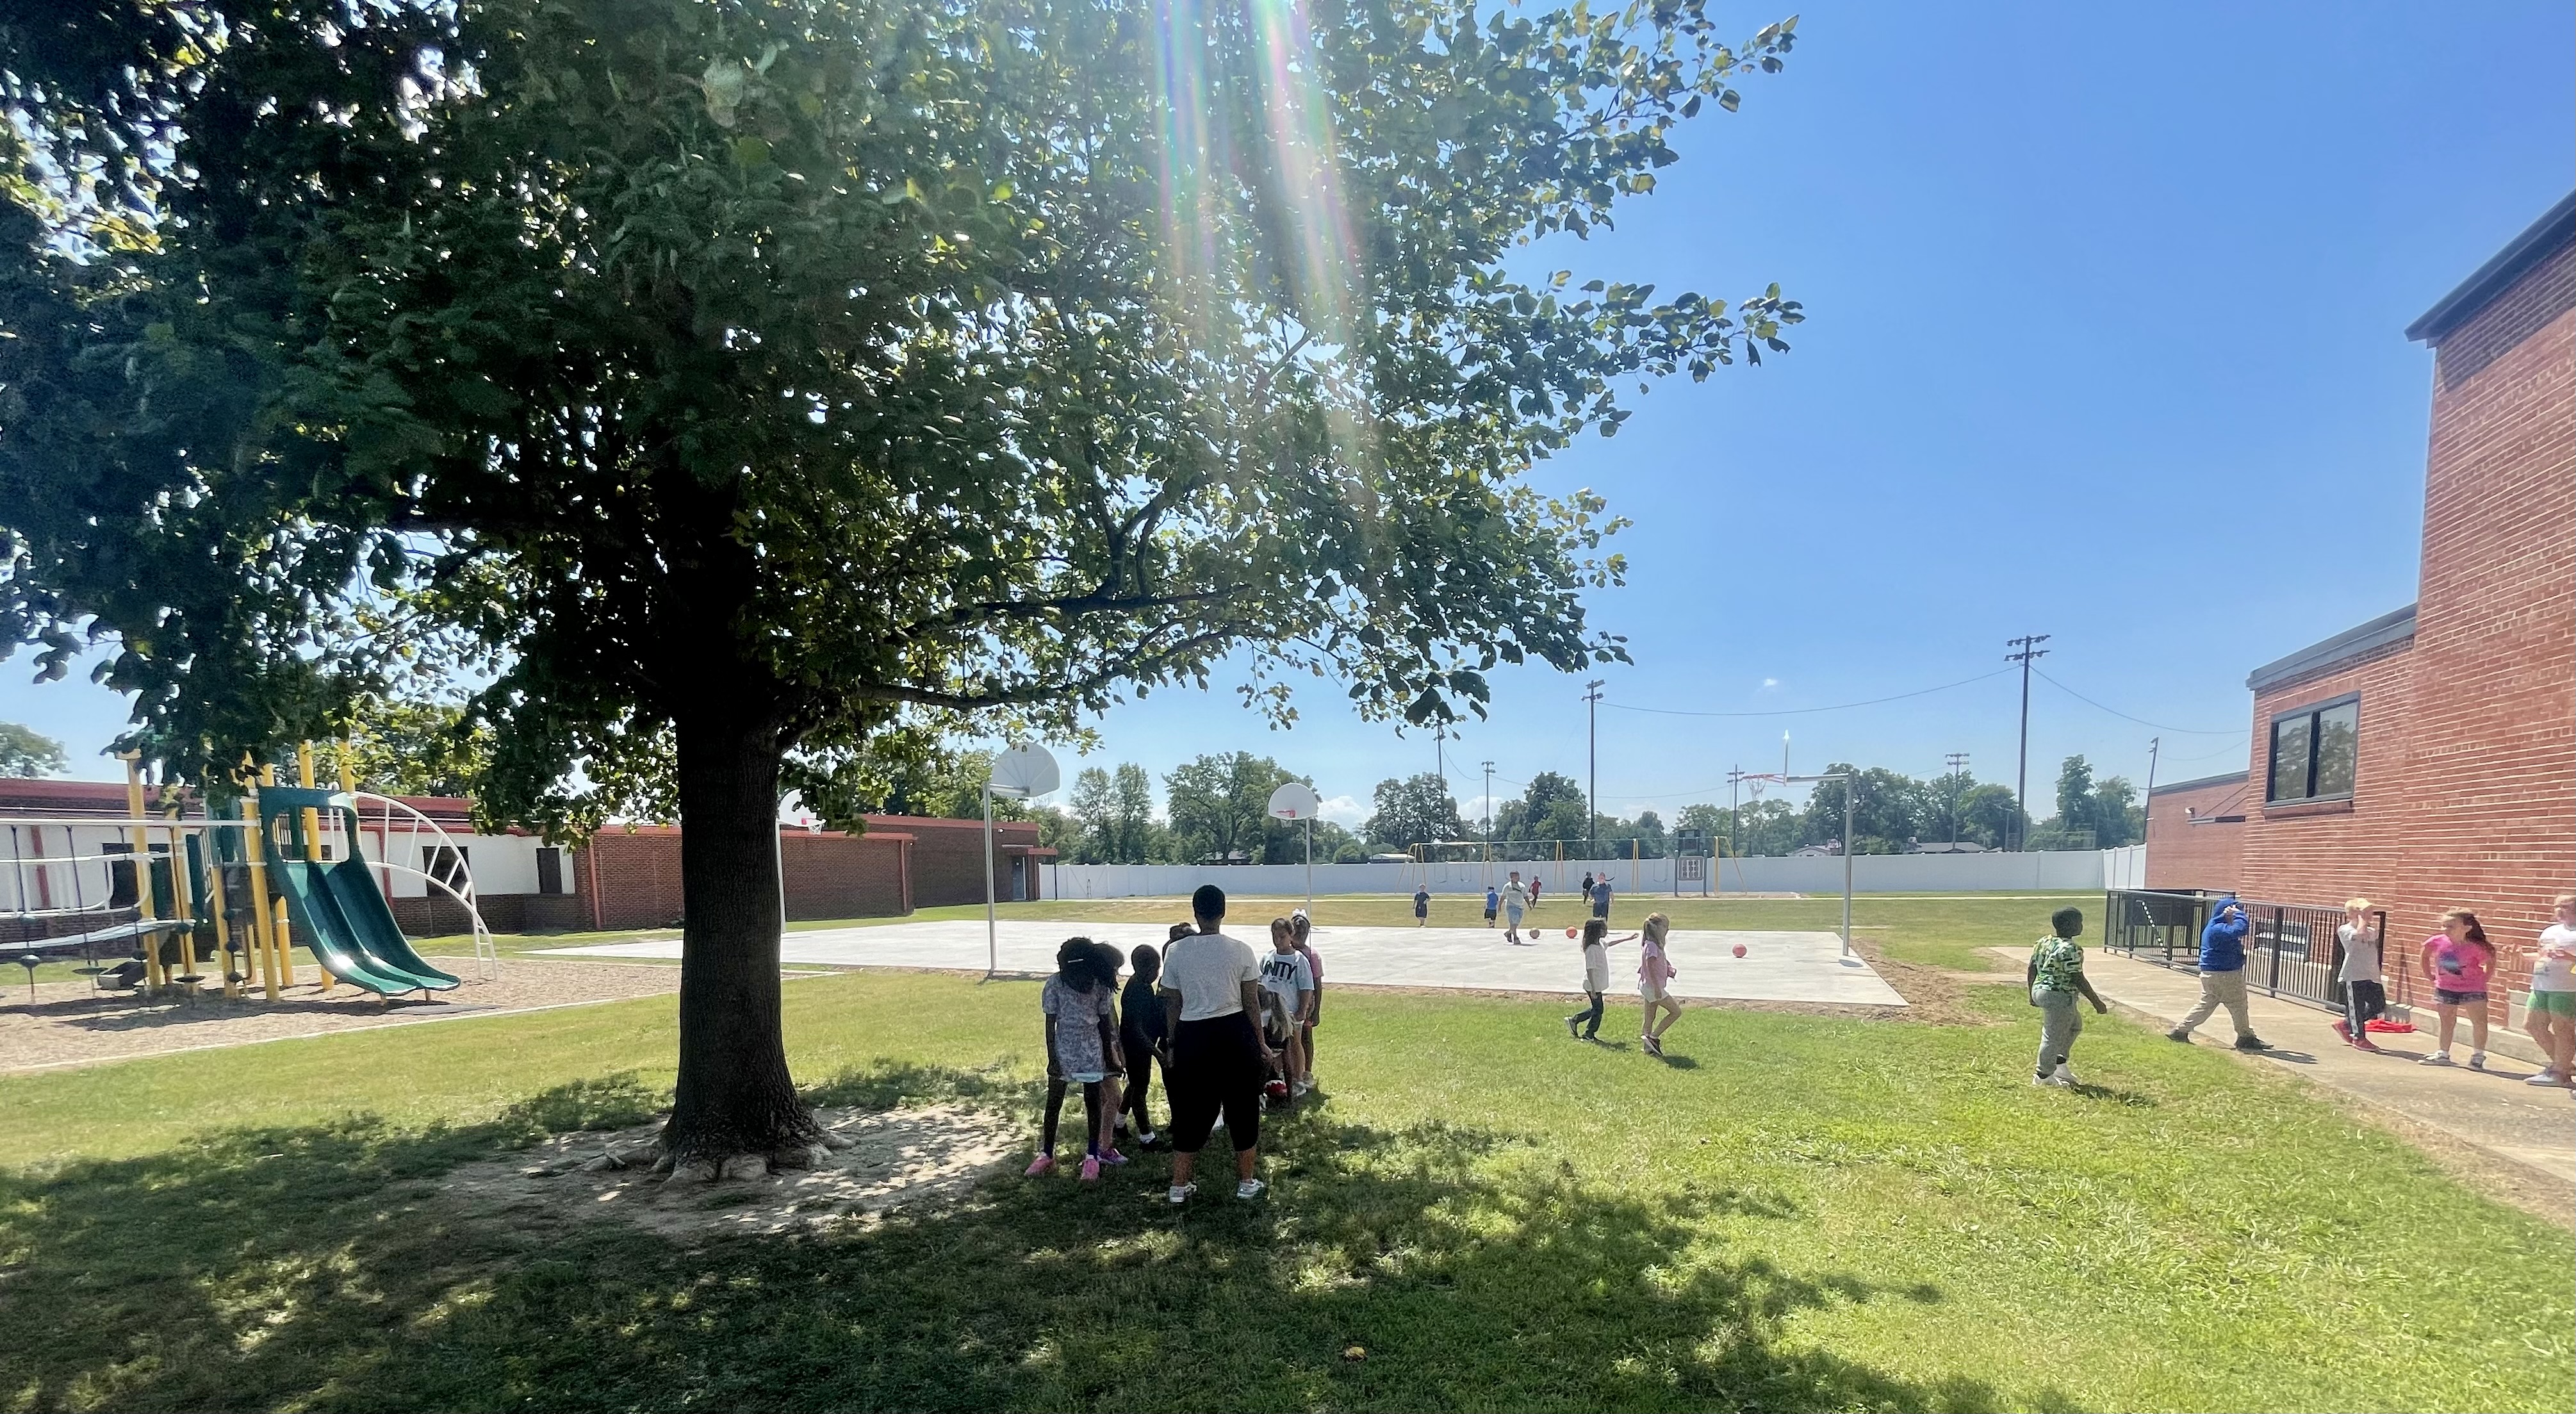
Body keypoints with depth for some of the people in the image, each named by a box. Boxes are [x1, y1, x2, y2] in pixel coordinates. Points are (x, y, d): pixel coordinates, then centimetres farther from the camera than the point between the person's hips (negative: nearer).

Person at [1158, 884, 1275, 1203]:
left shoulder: (1176, 951, -3)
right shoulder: (1240, 950, -6)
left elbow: (1172, 1004, 2)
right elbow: (1251, 1003, -2)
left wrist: (1172, 1045, 13)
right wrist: (1260, 1043, 9)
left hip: (1192, 1036, 1)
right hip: (1234, 1033, -1)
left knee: (1190, 1109, 15)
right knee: (1242, 1107, 15)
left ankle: (1179, 1187, 21)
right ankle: (1246, 1182, 25)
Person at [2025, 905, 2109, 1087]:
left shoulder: (2043, 943, 8)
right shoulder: (2071, 949, -19)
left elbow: (2032, 971, 13)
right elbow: (2078, 979, -20)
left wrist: (2032, 994, 22)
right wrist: (2097, 1002, -12)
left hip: (2040, 991, 9)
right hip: (2059, 997, -9)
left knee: (2074, 1024, 27)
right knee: (2055, 1036, 3)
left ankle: (2060, 1063, 30)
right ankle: (2044, 1076, 14)